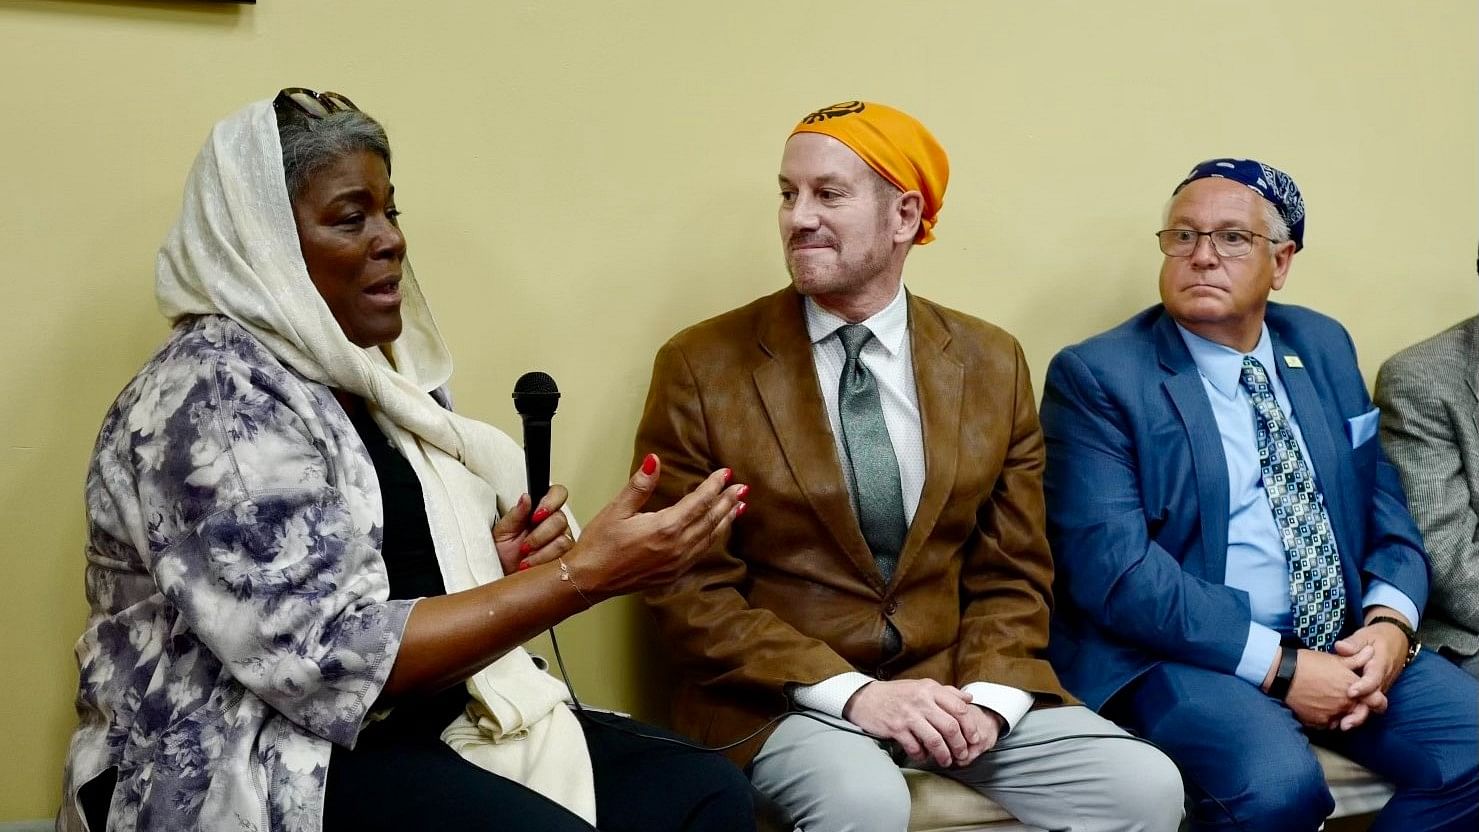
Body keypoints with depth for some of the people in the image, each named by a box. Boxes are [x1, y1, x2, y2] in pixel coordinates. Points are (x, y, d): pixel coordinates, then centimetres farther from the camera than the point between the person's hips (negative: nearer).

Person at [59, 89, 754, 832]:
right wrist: (582, 573, -24)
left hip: (417, 726, 8)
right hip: (264, 770, -8)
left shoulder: (372, 374, 12)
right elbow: (335, 660, -24)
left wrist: (497, 566, -1)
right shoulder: (213, 395, -15)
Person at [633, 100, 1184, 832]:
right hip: (782, 697, -3)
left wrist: (987, 696, -11)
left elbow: (1012, 571, 9)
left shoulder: (992, 363, 6)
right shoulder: (701, 368, -4)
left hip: (952, 681, 3)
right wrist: (850, 691, -17)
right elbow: (689, 587, -6)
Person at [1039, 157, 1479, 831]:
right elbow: (1111, 567, -15)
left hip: (1342, 643, 6)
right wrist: (1279, 665, -19)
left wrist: (1390, 621, -7)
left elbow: (1383, 506, 14)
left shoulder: (1324, 347, 13)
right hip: (1179, 650, -5)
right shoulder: (1095, 376, -6)